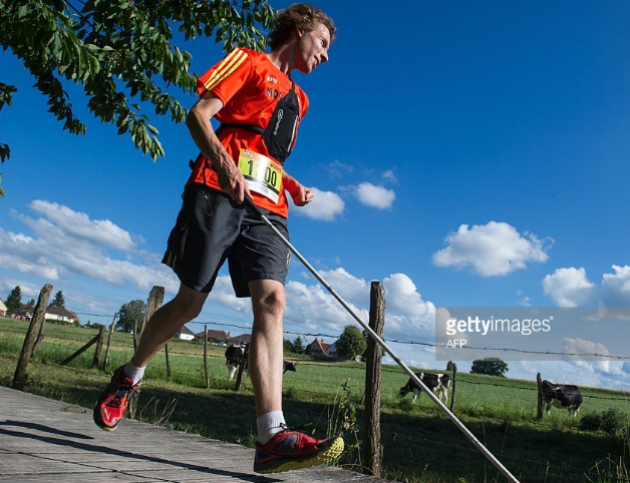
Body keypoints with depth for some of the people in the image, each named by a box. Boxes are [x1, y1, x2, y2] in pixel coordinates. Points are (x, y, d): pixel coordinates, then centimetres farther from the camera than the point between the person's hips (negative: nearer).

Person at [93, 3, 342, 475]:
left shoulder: (297, 98, 30)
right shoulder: (248, 60, 11)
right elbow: (198, 114, -1)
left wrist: (293, 186, 13)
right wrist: (224, 162, -19)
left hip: (267, 207, 6)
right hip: (219, 193, -5)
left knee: (272, 300, -15)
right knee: (189, 302, -3)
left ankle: (272, 436, -23)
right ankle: (128, 379, 26)